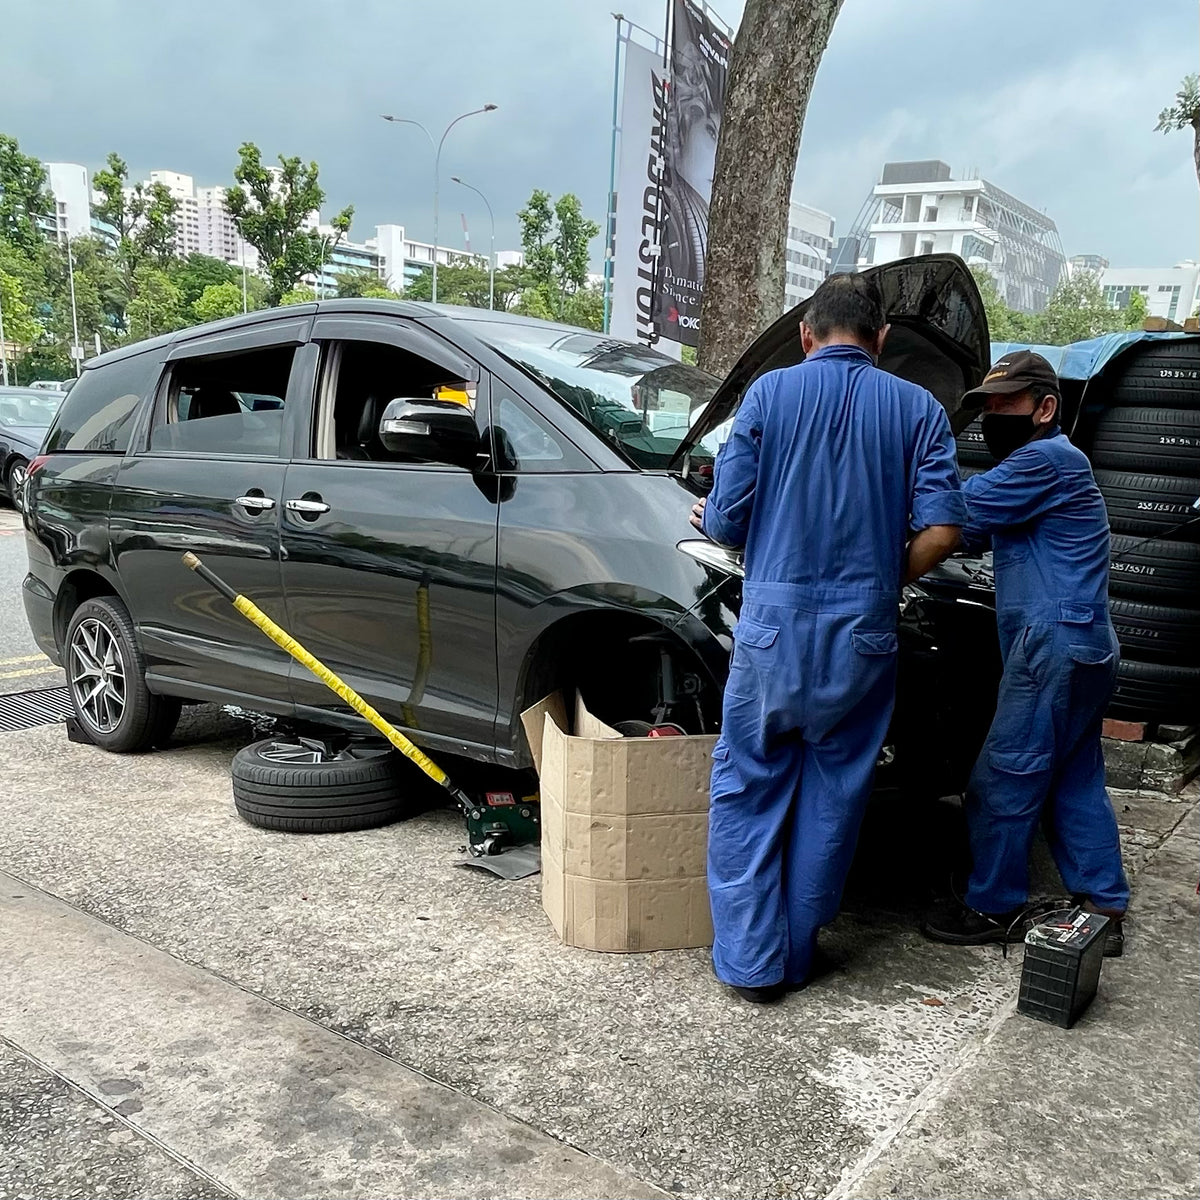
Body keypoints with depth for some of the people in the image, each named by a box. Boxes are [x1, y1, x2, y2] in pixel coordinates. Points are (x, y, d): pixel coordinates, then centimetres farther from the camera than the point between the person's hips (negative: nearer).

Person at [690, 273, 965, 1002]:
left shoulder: (769, 394, 1)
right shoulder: (918, 409, 4)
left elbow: (727, 519, -3)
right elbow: (941, 529, -4)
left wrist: (710, 524, 20)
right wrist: (885, 580, 12)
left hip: (774, 625, -1)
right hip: (863, 636, 2)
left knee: (747, 792, 12)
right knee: (831, 798, 15)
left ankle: (751, 958, 15)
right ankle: (796, 954, 26)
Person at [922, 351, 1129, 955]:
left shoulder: (1047, 459, -11)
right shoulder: (1050, 463, 22)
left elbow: (954, 515, -16)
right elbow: (977, 530, 23)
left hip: (1056, 641, -11)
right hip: (1085, 643, 11)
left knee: (1001, 782, -3)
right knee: (1075, 781, 15)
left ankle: (991, 909, 8)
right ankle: (1104, 909, 23)